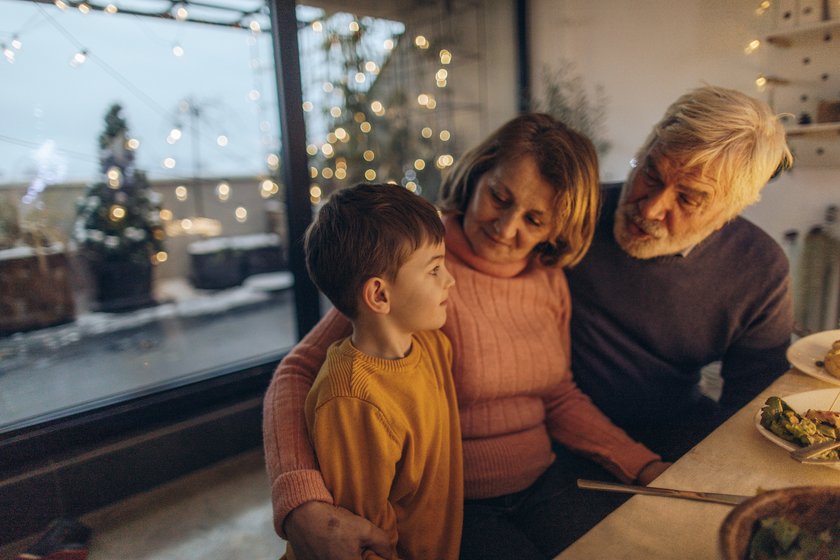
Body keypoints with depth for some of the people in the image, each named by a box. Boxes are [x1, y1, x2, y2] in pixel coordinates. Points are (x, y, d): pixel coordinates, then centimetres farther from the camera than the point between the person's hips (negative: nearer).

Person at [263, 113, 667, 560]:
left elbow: (557, 396, 11)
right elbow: (299, 372, -21)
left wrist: (647, 467, 1)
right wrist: (304, 509, -36)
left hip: (542, 488, 6)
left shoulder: (549, 278, 1)